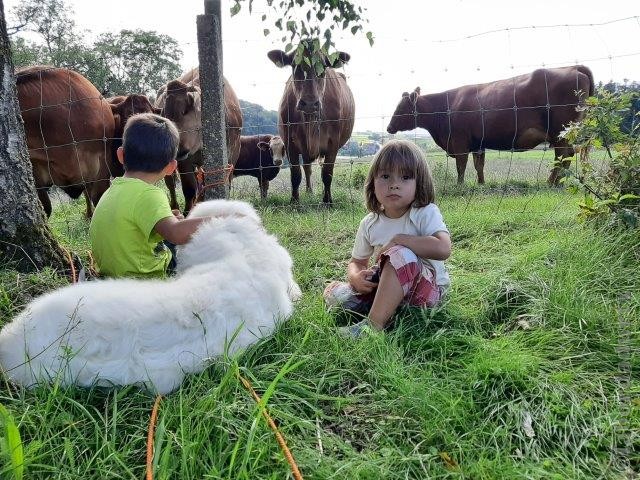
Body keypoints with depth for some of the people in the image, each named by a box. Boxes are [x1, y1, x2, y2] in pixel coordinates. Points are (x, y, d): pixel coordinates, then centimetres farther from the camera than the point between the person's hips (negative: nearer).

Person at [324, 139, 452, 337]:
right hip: (384, 287, 5)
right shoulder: (370, 224, 1)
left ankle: (373, 324, -32)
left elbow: (443, 249, -31)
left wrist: (399, 240, -24)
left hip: (427, 287, -5)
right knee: (333, 293, -9)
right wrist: (356, 277, -15)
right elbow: (356, 262, 11)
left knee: (401, 254, -35)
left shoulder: (426, 213, -12)